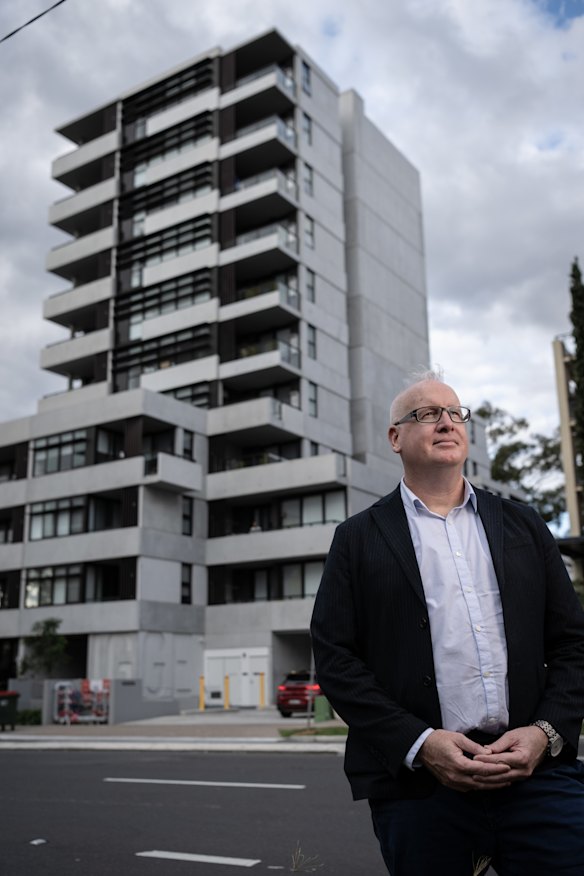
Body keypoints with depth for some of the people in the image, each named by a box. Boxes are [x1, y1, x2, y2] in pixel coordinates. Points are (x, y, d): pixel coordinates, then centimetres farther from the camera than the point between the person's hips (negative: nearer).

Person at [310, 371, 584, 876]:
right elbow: (335, 657, -1)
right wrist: (418, 743, -11)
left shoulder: (523, 526, 13)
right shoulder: (359, 539, 5)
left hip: (539, 770, 2)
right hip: (419, 786, -2)